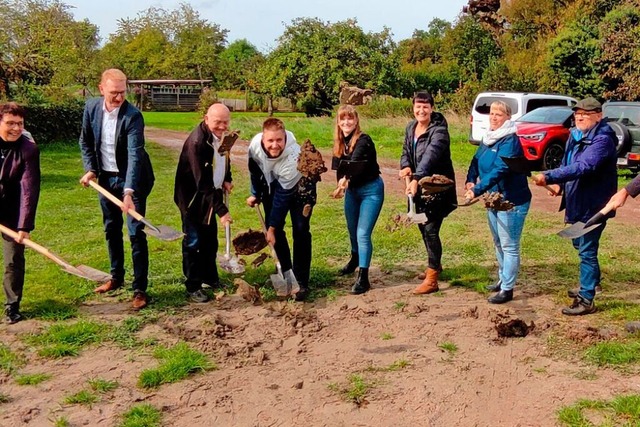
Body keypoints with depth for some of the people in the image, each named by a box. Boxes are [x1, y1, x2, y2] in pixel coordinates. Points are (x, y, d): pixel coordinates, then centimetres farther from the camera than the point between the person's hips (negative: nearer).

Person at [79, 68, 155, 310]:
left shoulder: (133, 116, -22)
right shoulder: (91, 108, -5)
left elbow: (135, 154, -30)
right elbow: (86, 142, 9)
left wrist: (129, 192, -39)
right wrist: (90, 169, -4)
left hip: (131, 179, -5)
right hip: (105, 178, 6)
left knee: (136, 233, -6)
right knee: (111, 229, 17)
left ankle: (140, 289, 3)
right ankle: (116, 277, 33)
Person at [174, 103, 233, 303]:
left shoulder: (221, 135, -3)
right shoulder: (197, 142, -28)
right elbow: (203, 182, -31)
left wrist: (226, 179, 1)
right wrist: (221, 210, -32)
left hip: (210, 195, 8)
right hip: (193, 197, -8)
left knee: (210, 239, 16)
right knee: (193, 241, -1)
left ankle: (210, 277, 32)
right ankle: (193, 287, 9)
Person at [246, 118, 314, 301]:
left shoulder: (293, 156, -40)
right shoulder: (255, 145, -27)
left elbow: (283, 196, -34)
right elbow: (254, 169, -2)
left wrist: (271, 228, -28)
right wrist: (255, 194, 4)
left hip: (298, 185, -4)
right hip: (272, 184, 5)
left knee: (300, 230, -11)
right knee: (276, 230, 2)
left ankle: (301, 282, -6)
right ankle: (287, 273, 17)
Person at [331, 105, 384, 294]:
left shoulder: (364, 140, -21)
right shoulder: (341, 142, -1)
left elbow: (356, 162, -36)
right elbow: (339, 166, -1)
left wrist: (346, 178, -46)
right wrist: (342, 180, -18)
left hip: (371, 190, -7)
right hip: (351, 189, 7)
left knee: (363, 233, -12)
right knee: (352, 229, 23)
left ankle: (363, 278, -6)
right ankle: (355, 259, 49)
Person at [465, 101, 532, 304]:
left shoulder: (510, 141, -19)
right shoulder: (488, 139, 9)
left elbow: (500, 170, -30)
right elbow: (476, 160, 11)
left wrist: (477, 190, -36)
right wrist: (470, 180, -9)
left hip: (511, 201, -9)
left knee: (509, 246, -2)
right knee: (498, 242, 21)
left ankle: (507, 289, 4)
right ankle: (503, 279, 36)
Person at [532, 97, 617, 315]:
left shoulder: (602, 140, -21)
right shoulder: (575, 136, 8)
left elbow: (583, 167, -35)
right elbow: (567, 163, 18)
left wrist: (549, 177, -41)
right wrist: (560, 184, -1)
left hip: (593, 204, -9)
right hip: (577, 202, 9)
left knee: (587, 250, -4)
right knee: (580, 244, 24)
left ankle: (586, 299, 5)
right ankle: (592, 281, 45)